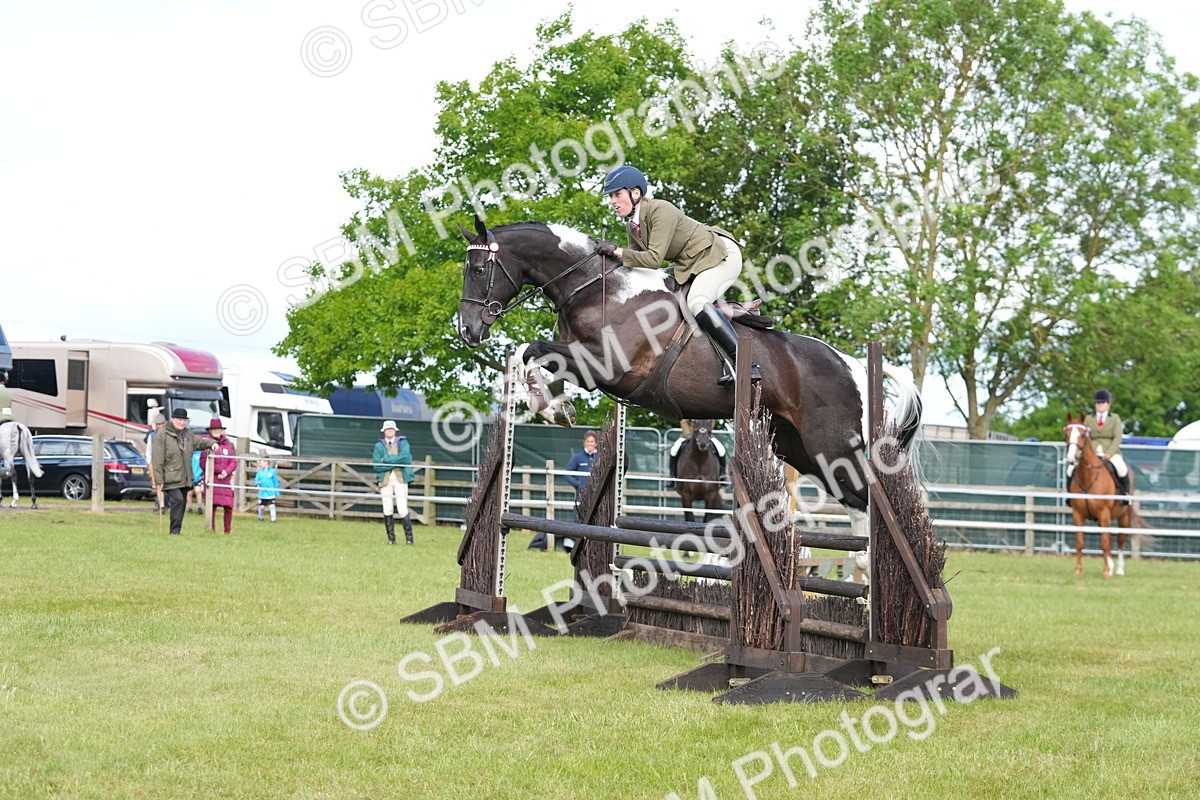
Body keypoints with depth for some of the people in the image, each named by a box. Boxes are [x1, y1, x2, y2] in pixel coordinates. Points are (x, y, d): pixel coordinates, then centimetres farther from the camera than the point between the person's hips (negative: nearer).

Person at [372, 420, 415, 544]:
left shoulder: (403, 443, 6)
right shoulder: (379, 445, 8)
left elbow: (405, 457, -12)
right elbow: (377, 465, -4)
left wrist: (387, 458, -10)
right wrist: (396, 462, -9)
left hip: (400, 479, -2)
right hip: (385, 479, 2)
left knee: (402, 510, -9)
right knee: (387, 511, 0)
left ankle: (409, 538, -3)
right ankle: (391, 539, 8)